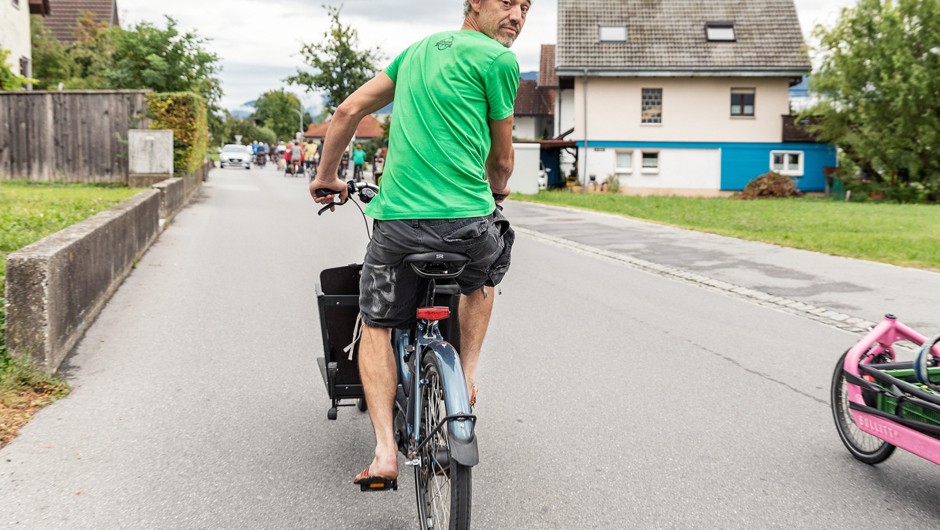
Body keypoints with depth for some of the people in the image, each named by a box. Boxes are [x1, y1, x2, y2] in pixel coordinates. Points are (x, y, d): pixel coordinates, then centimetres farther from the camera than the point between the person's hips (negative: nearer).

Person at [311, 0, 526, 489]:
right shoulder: (499, 59, 1)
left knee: (376, 327, 20)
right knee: (485, 276, 33)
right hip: (467, 221, -3)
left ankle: (384, 451, 5)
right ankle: (466, 377, 25)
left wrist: (326, 176, 31)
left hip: (397, 219, 4)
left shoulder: (419, 50, 19)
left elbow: (349, 110, 19)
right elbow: (500, 158, 8)